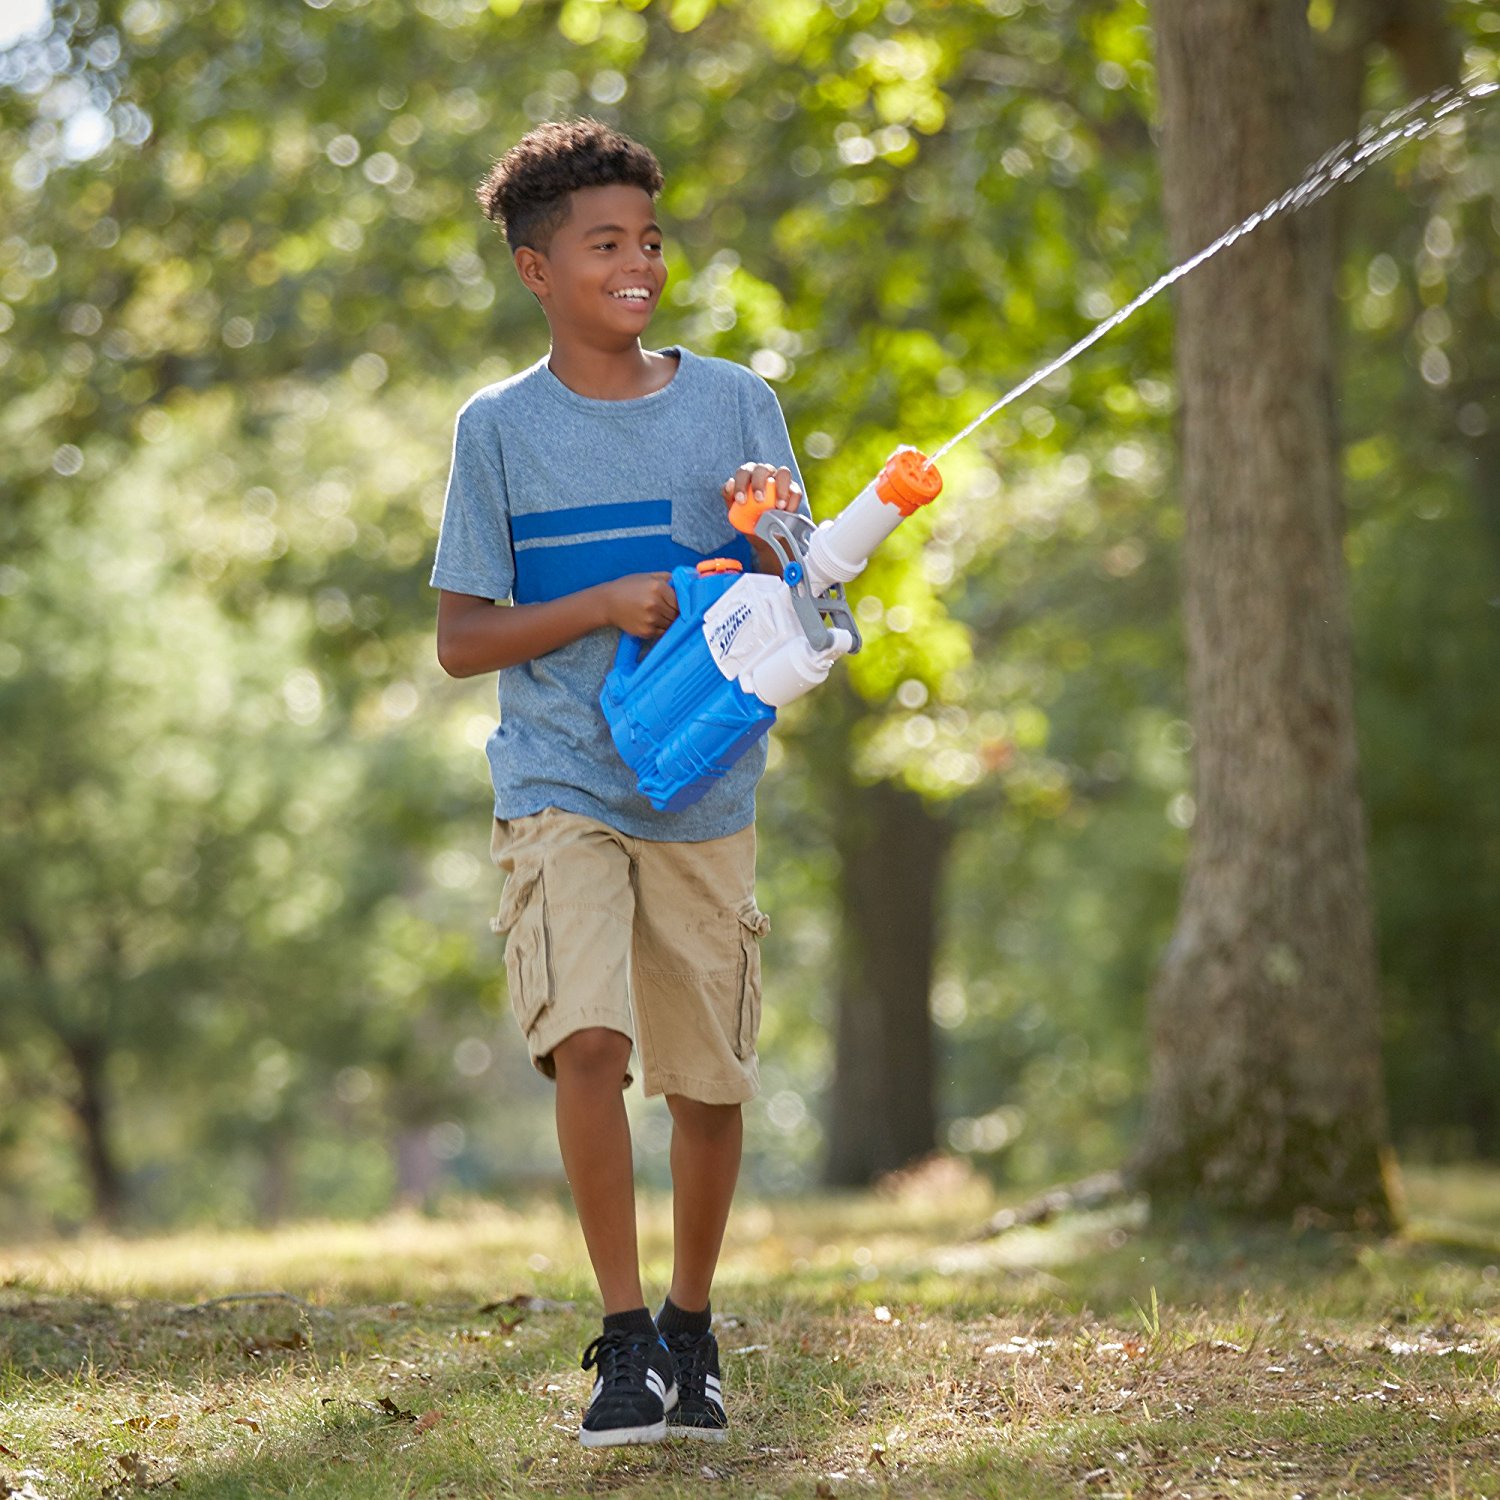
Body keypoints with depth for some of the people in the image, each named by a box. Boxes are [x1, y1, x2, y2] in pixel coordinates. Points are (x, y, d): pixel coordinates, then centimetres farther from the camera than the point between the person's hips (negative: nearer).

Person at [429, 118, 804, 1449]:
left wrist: (772, 537, -18)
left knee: (711, 1080, 5)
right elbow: (461, 639, 1)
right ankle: (625, 1340, -10)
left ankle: (692, 1331, 25)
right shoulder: (499, 428, 2)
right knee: (589, 1040, -20)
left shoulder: (733, 403, 6)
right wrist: (598, 605, -14)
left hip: (708, 792, 2)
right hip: (560, 790, -2)